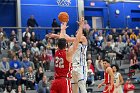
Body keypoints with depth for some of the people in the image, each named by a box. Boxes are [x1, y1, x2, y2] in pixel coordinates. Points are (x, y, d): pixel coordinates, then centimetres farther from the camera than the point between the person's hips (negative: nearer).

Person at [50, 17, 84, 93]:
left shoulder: (57, 52, 7)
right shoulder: (68, 53, -8)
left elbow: (61, 41, 22)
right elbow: (77, 40, -7)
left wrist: (63, 29, 38)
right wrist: (81, 26, -1)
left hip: (55, 81, 6)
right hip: (65, 81, -6)